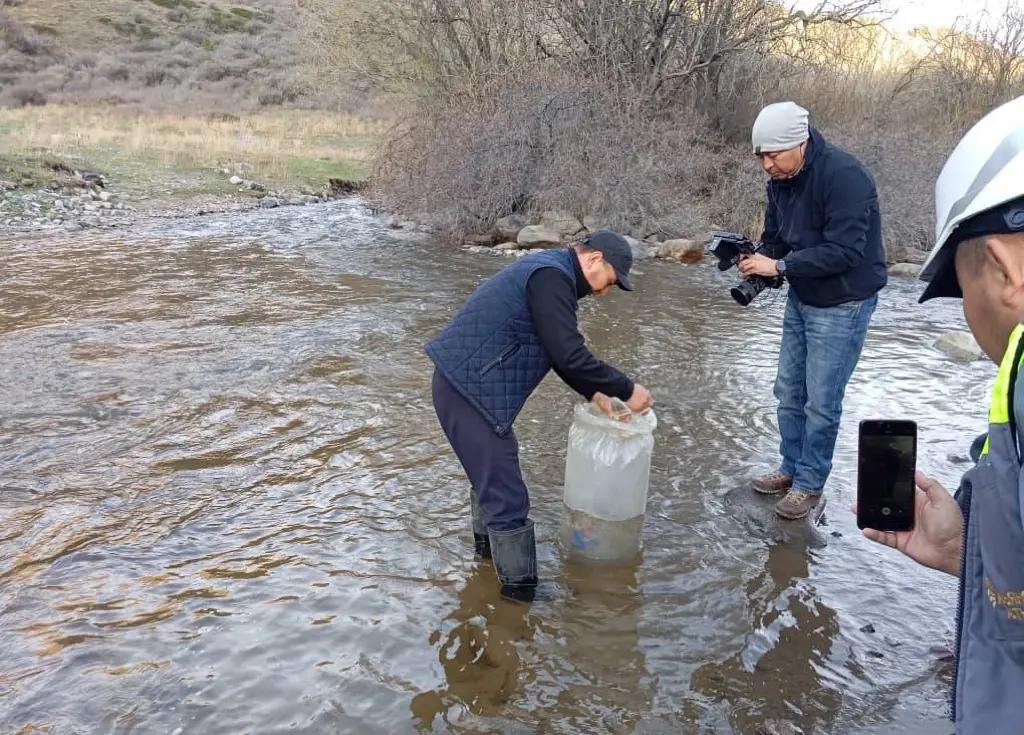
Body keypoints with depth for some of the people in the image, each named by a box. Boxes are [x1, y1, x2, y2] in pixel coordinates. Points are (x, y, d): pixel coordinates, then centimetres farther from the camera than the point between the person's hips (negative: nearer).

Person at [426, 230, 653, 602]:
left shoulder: (551, 272, 15)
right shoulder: (551, 277, -18)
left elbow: (562, 352, 21)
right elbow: (570, 356, -25)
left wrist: (595, 393, 15)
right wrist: (627, 390, -14)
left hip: (466, 384, 11)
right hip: (469, 390, -11)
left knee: (492, 471, 28)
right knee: (507, 497, -3)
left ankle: (488, 544, 47)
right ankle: (519, 587, 9)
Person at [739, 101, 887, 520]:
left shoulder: (845, 176, -24)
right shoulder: (780, 180, 1)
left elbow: (844, 251, -28)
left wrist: (779, 267, -29)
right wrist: (756, 263, -13)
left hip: (842, 304, -8)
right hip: (801, 297, 8)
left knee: (821, 401, -1)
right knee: (789, 391, 14)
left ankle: (810, 484, 15)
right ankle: (792, 468, 30)